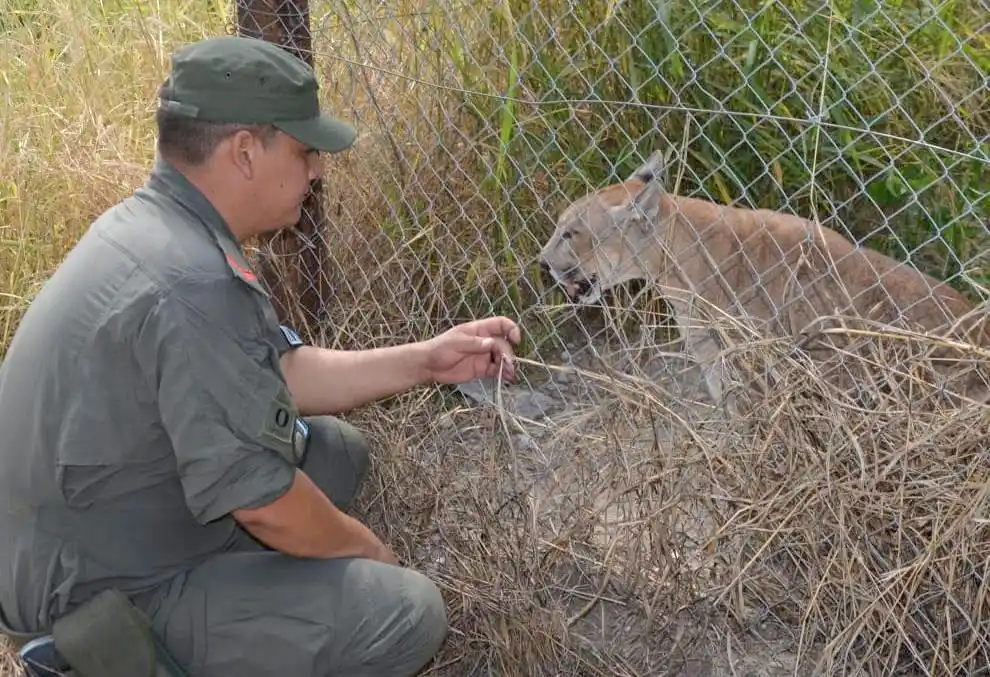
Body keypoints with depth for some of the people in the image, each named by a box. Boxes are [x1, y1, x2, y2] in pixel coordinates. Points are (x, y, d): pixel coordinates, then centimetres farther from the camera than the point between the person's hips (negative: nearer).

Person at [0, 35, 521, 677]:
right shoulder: (192, 286, -31)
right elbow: (261, 500, -25)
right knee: (408, 612, -13)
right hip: (103, 595, -10)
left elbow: (279, 372, 7)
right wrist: (367, 550, -6)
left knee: (339, 449, 16)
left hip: (97, 540, 10)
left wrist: (425, 360, 2)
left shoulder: (155, 222, 1)